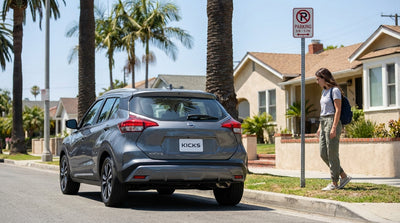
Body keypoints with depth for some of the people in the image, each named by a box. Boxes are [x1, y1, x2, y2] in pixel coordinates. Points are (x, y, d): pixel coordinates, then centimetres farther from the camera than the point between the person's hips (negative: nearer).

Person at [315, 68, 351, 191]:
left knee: (332, 154, -5)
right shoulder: (324, 91, 17)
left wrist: (334, 128, -20)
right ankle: (344, 176, 12)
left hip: (332, 122, -9)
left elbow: (338, 110, -14)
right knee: (323, 154, 5)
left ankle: (334, 183, 1)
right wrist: (320, 127, 19)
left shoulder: (335, 90, -9)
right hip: (324, 122, 9)